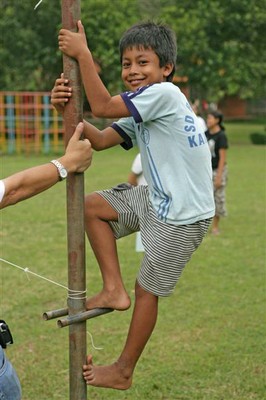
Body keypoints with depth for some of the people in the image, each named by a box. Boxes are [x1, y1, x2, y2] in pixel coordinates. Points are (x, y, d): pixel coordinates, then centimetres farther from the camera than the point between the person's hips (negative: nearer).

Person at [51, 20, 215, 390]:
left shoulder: (164, 93, -19)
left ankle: (123, 372, 22)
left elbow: (102, 106, -23)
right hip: (157, 201, 9)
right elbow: (100, 140, 6)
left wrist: (83, 53, -16)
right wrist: (68, 111, -9)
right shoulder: (142, 110, 10)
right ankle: (114, 290, 13)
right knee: (93, 206, 13)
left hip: (182, 217, -9)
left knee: (147, 290, 4)